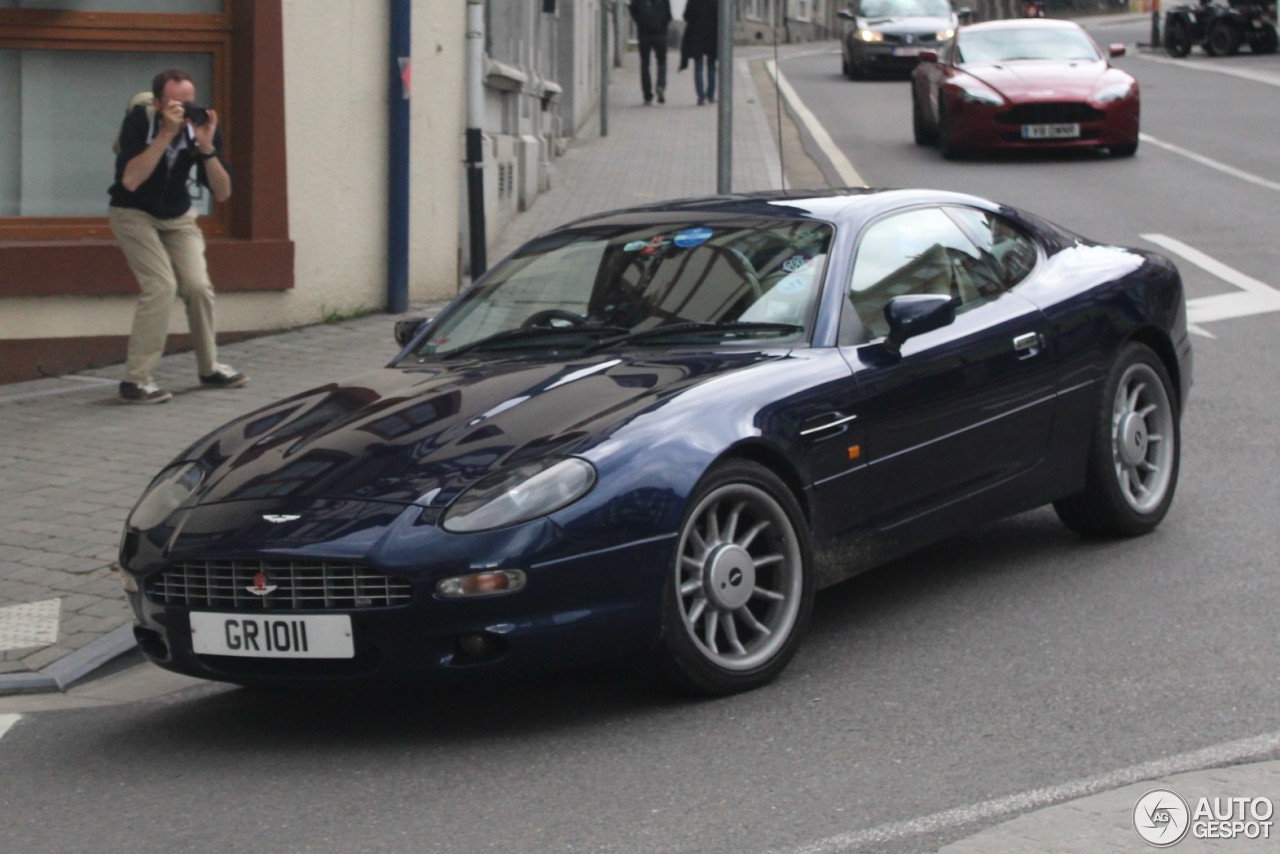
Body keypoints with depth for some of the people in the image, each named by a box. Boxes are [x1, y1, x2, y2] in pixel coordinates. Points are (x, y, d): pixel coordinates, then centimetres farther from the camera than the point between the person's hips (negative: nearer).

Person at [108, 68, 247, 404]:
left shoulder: (202, 127, -17)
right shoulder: (138, 121, -27)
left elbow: (222, 193, -19)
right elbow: (130, 181, -39)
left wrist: (206, 147, -34)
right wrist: (166, 134, -42)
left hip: (177, 216, 4)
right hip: (134, 213, -4)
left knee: (198, 286, -4)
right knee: (161, 285, -19)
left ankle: (209, 368, 17)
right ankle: (136, 379, -14)